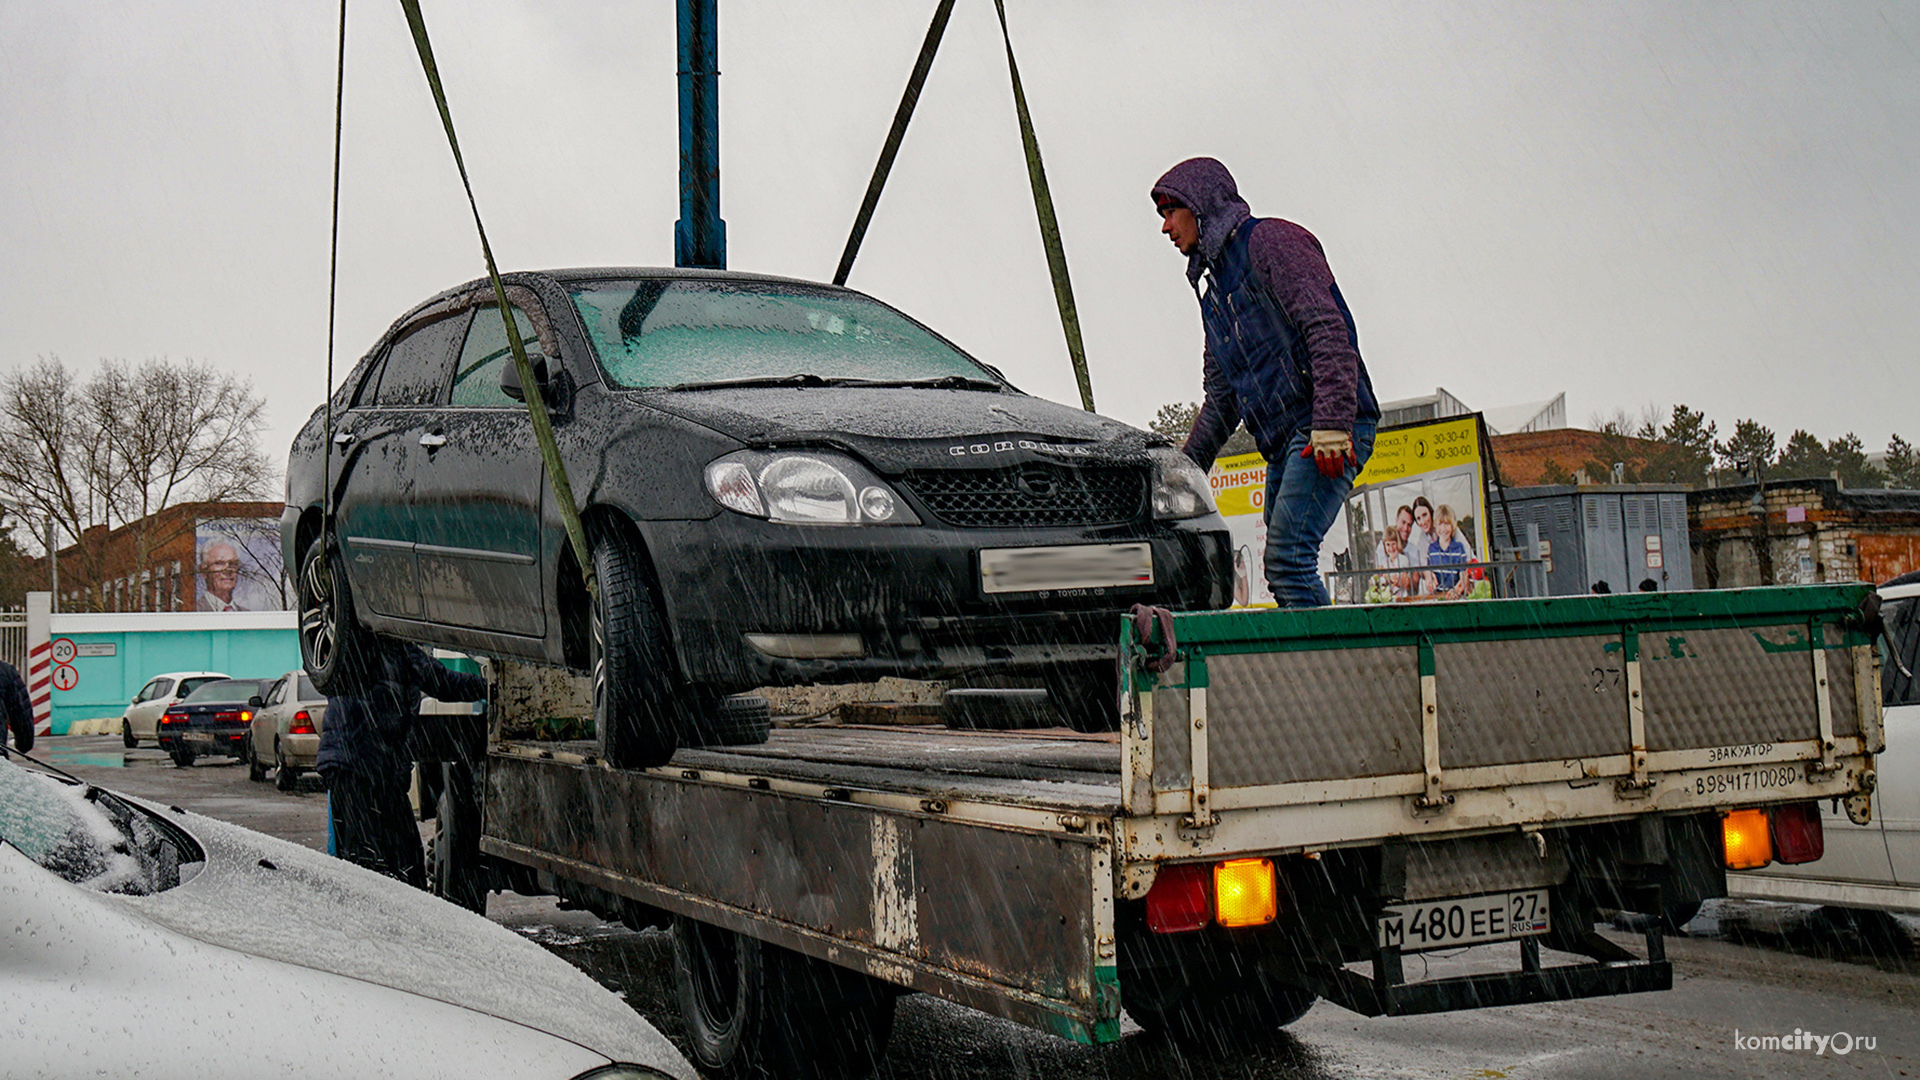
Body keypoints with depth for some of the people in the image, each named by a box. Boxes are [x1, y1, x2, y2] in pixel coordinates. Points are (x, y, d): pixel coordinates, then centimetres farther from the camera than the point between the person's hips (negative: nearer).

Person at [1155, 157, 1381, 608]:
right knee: (1284, 563, 1)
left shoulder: (1270, 241, -2)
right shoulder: (1213, 286, 25)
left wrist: (1331, 422, -25)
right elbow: (1221, 398, 30)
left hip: (1331, 431, -9)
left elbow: (1328, 330, -15)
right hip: (1284, 441, 9)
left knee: (1287, 557, -19)